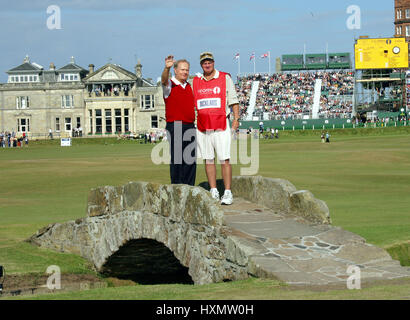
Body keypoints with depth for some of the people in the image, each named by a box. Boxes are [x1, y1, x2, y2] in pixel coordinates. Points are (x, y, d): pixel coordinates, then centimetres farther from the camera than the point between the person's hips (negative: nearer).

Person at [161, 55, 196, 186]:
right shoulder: (170, 85, -3)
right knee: (176, 160, -5)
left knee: (191, 160, 5)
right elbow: (164, 80, -26)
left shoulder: (189, 86, 18)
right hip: (175, 127, -6)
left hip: (189, 126, 6)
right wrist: (167, 68, -47)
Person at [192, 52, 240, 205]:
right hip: (202, 127, 3)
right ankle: (213, 192, 9)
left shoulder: (225, 78, 5)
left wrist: (236, 119, -6)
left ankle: (228, 193, -6)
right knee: (208, 159, 3)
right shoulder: (195, 81, 13)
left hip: (221, 126, -3)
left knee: (224, 159, -8)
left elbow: (233, 100, 4)